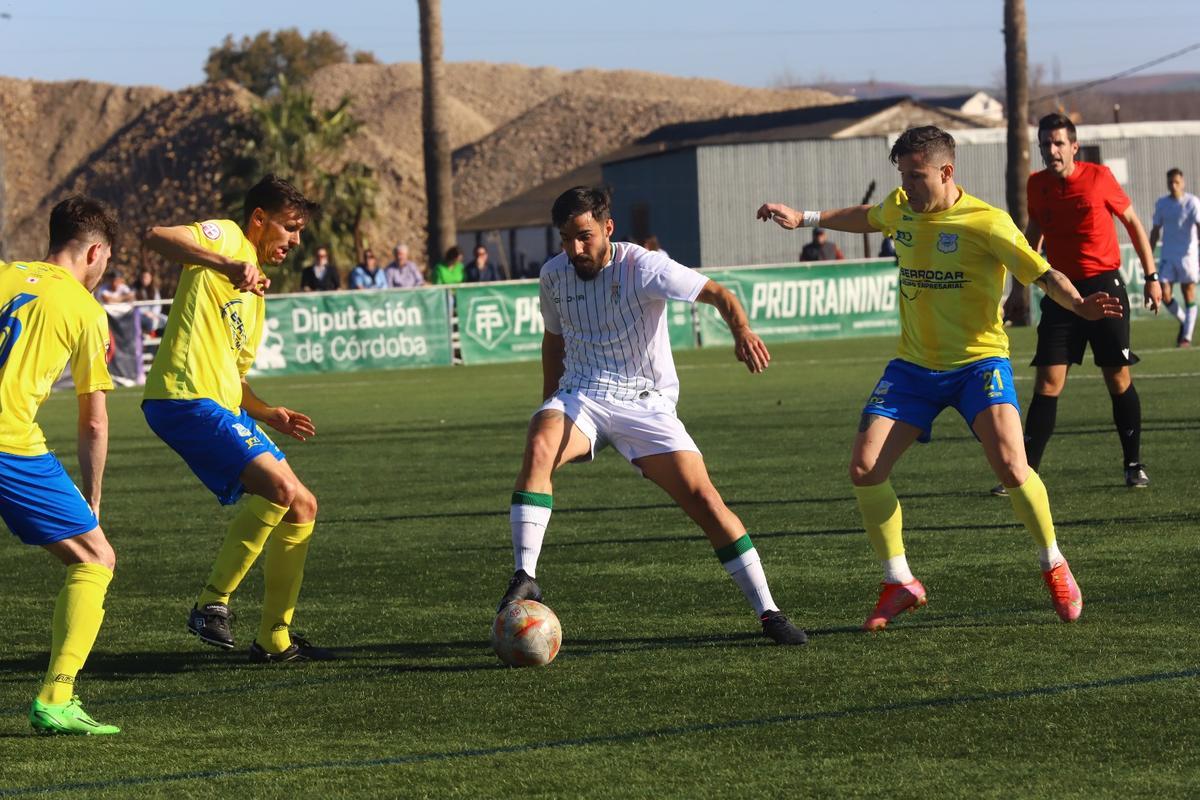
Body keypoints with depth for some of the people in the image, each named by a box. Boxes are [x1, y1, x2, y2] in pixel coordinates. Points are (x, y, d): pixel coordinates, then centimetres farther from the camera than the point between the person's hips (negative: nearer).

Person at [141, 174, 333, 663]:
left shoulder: (254, 288, 27)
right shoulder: (225, 238, 0)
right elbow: (156, 238, -21)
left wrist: (267, 415, 16)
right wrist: (228, 265, -32)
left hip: (224, 406, 10)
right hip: (184, 397, -10)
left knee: (301, 508, 8)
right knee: (279, 486, -24)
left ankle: (274, 640, 14)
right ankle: (211, 605, -15)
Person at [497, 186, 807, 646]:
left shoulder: (642, 267, -11)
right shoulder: (554, 274, 4)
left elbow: (717, 293, -17)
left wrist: (741, 330, -37)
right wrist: (549, 406, 21)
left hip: (646, 402, -3)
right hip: (581, 396, 3)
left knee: (703, 499, -13)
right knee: (539, 448, -32)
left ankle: (768, 612, -3)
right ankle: (524, 580, -32)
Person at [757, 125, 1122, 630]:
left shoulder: (985, 224, -14)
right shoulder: (900, 209, 4)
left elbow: (1044, 275, -17)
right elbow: (866, 218, 28)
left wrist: (1079, 305, -36)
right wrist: (804, 219, 33)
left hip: (978, 361, -5)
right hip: (914, 366, 5)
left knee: (1009, 465, -25)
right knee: (865, 470, -8)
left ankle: (1054, 567, 1)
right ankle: (899, 584, 10)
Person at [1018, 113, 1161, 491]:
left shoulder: (1099, 177, -6)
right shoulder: (1036, 185, 3)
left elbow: (1132, 222, 5)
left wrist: (1151, 276, 3)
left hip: (1104, 287, -2)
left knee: (1118, 379, 0)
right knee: (1048, 382, -6)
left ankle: (1134, 465, 15)